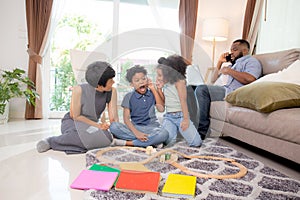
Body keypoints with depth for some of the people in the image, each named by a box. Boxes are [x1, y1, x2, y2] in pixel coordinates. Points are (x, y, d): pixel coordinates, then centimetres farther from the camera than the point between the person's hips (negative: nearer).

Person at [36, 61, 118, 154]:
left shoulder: (112, 92, -12)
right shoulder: (79, 90, -21)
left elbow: (113, 117, -13)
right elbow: (75, 116, -15)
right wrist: (97, 125, -21)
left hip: (91, 125, 4)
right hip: (72, 122, -4)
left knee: (106, 139, -31)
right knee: (89, 137, -38)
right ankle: (52, 140, -12)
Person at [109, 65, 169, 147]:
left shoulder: (152, 94, 8)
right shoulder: (129, 97, 2)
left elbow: (161, 108, -5)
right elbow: (126, 118, -6)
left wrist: (153, 89, -4)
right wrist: (136, 133, -24)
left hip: (151, 127, 0)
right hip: (135, 127, 0)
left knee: (164, 134, -34)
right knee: (113, 126, -28)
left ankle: (127, 142, -24)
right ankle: (152, 141, -27)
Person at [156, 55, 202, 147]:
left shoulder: (179, 81, -7)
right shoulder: (165, 84, 11)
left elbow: (183, 101, -10)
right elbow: (164, 101, 11)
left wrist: (186, 119, -14)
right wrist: (159, 88, 1)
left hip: (180, 115, -3)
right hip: (168, 116, 4)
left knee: (196, 142, -9)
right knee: (166, 140, -22)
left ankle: (180, 129, 19)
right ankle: (174, 130, 11)